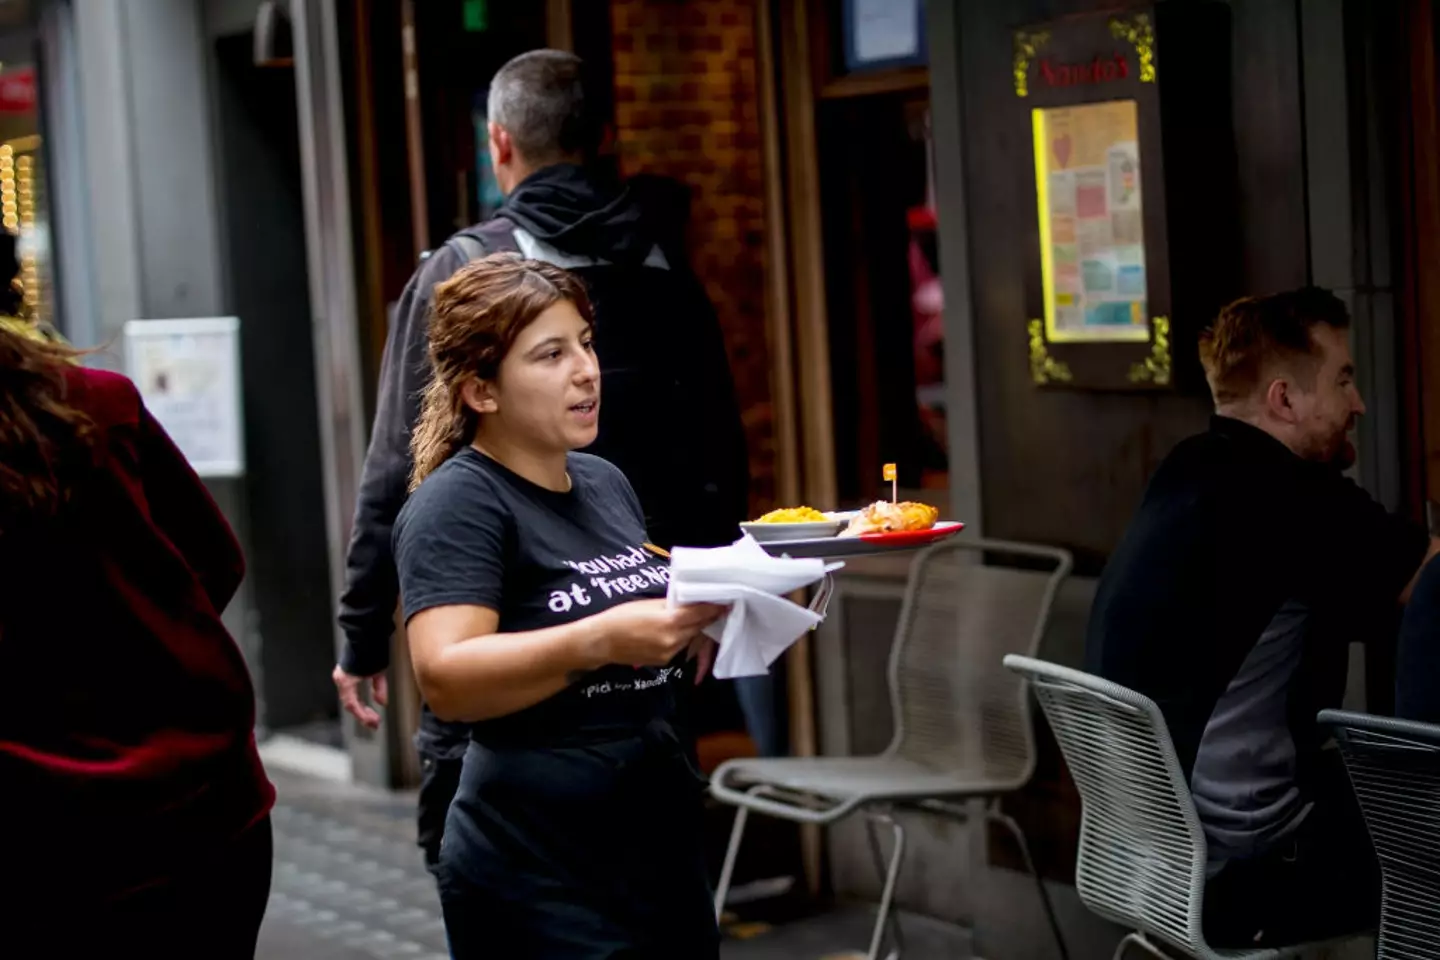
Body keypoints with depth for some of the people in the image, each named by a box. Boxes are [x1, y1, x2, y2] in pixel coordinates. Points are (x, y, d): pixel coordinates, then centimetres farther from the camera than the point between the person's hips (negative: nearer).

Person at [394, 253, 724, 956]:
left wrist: (703, 622, 3)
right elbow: (444, 679, -24)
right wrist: (602, 639, -33)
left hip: (666, 849, 7)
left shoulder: (606, 483, 12)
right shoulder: (458, 503, -11)